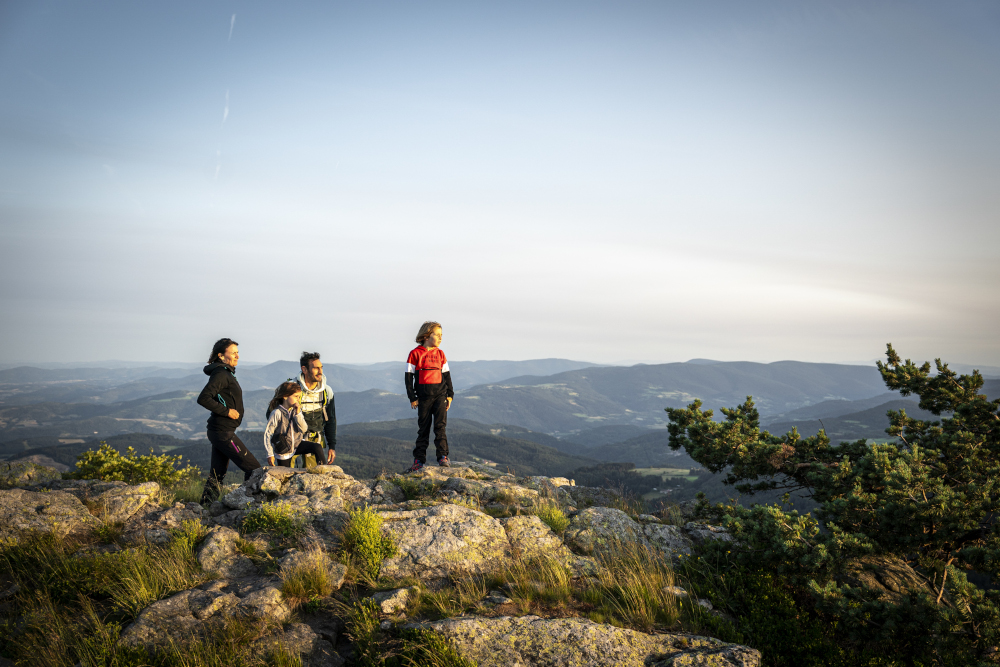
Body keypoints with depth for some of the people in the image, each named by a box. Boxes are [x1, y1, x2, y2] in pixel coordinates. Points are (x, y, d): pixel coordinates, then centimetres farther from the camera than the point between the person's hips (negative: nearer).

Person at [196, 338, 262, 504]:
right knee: (253, 468, -7)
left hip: (220, 431, 10)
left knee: (218, 474, 14)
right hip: (223, 431, -10)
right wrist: (226, 411, -20)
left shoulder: (225, 373, 17)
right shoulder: (221, 374, -14)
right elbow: (203, 398, -25)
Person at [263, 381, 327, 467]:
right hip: (283, 450, -4)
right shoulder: (277, 413, -18)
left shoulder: (296, 411, -1)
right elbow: (267, 433, -14)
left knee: (318, 447, -16)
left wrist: (298, 414, -19)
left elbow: (304, 429, -8)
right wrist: (270, 454, -13)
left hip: (297, 444, 4)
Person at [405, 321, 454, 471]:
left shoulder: (440, 353, 10)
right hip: (423, 397, -2)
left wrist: (450, 395, 9)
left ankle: (442, 456, -8)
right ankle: (419, 460, 12)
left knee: (440, 425, -7)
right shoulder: (415, 353, -1)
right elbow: (408, 376, 0)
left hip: (440, 395, 2)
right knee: (423, 428, 4)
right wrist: (412, 397, -3)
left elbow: (446, 374, 15)